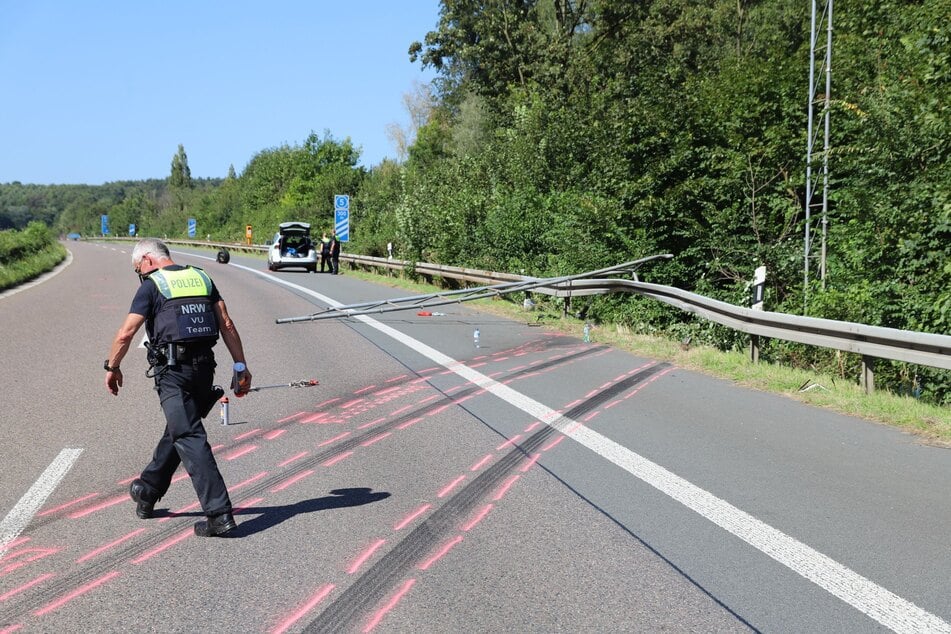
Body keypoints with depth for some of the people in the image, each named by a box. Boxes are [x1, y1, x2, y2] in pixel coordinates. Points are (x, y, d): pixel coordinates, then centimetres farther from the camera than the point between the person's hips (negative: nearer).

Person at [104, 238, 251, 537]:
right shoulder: (201, 278, 14)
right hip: (204, 367, 7)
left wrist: (112, 368, 9)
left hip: (173, 371, -6)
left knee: (189, 438, -8)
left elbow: (125, 334, -5)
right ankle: (148, 491, 41)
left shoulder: (151, 286, -1)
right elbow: (227, 325, 8)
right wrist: (241, 367, 9)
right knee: (177, 431, 21)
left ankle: (219, 513, -16)